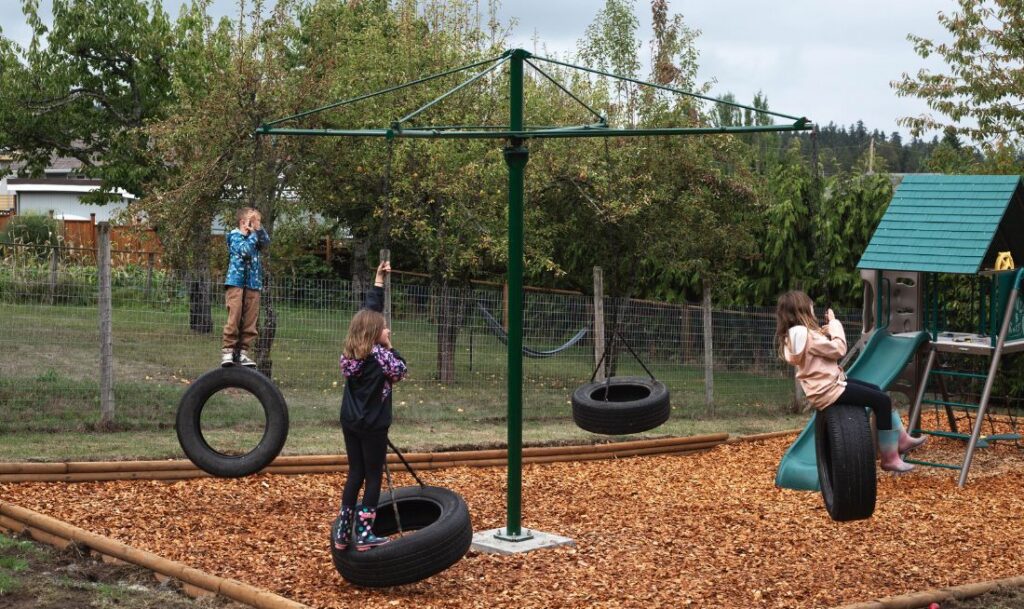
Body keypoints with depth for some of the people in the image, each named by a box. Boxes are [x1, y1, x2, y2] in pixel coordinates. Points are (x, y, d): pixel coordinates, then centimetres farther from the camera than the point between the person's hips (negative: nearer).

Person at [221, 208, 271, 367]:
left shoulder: (254, 237, 17)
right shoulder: (235, 236, 1)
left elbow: (266, 243, -2)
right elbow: (245, 250, -15)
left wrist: (259, 228, -10)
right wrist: (253, 234, -5)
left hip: (253, 284, 6)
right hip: (236, 282, -6)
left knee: (250, 321, 3)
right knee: (234, 319, -10)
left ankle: (243, 353, 6)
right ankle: (227, 351, -6)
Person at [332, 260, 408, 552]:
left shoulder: (350, 352, 1)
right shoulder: (378, 355, -18)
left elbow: (369, 310, 10)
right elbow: (399, 372, -3)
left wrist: (379, 281, 16)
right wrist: (390, 346, -5)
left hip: (350, 421, 6)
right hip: (373, 424, -6)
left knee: (355, 474, 14)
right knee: (373, 476, 3)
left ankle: (342, 532, 12)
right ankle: (364, 535, 2)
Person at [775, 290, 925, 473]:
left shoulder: (793, 335, 10)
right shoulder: (806, 334, -23)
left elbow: (825, 348, 17)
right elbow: (839, 349, -19)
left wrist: (827, 328, 3)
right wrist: (834, 323, -7)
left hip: (825, 385, 11)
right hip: (827, 390, -11)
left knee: (878, 392, 19)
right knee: (882, 401, -10)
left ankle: (901, 440, 26)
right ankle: (889, 459, -3)